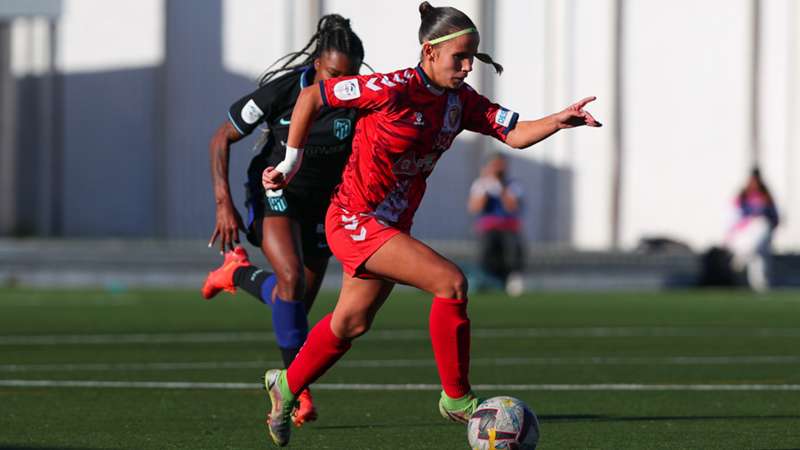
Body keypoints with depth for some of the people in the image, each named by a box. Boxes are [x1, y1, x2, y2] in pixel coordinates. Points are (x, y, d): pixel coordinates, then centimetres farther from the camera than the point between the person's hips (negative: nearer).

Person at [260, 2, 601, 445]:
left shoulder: (460, 100, 0)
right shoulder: (394, 90, -20)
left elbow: (515, 133, -8)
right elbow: (311, 96, -12)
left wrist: (561, 120, -27)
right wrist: (290, 163, -5)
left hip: (391, 225, 8)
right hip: (354, 221, -8)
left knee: (350, 324, 21)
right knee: (450, 282, -20)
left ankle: (286, 386, 44)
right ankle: (457, 398, -9)